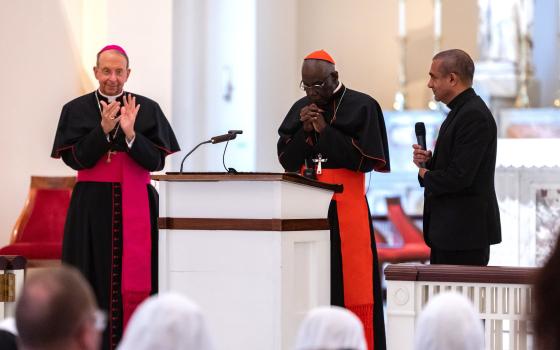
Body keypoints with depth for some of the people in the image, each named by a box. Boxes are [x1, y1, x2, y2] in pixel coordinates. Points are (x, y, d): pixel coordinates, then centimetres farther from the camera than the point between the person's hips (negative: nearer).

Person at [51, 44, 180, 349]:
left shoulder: (147, 109, 4)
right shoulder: (76, 110, 5)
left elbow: (157, 161, -2)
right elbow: (74, 158, -4)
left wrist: (130, 133, -17)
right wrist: (103, 129, -15)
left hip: (136, 206, 0)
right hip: (92, 206, 0)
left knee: (134, 279, -3)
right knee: (95, 278, 0)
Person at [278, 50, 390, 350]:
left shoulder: (362, 107, -3)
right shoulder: (300, 110, 12)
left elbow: (366, 159, -9)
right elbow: (286, 161, 10)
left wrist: (324, 131, -12)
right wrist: (304, 131, -7)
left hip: (346, 212, -4)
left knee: (350, 287, -6)